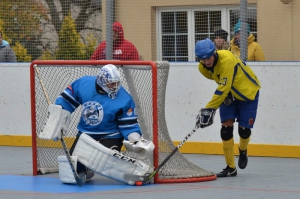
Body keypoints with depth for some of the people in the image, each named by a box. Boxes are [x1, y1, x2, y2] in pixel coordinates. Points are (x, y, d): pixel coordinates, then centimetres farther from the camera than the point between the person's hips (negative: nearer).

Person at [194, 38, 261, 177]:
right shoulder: (203, 67, -12)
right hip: (229, 95, 6)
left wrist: (209, 108, -38)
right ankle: (230, 168, -2)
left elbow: (223, 89, -38)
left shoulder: (227, 59, -36)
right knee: (226, 127, -8)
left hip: (248, 93, -6)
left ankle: (243, 151, 31)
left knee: (244, 129, -5)